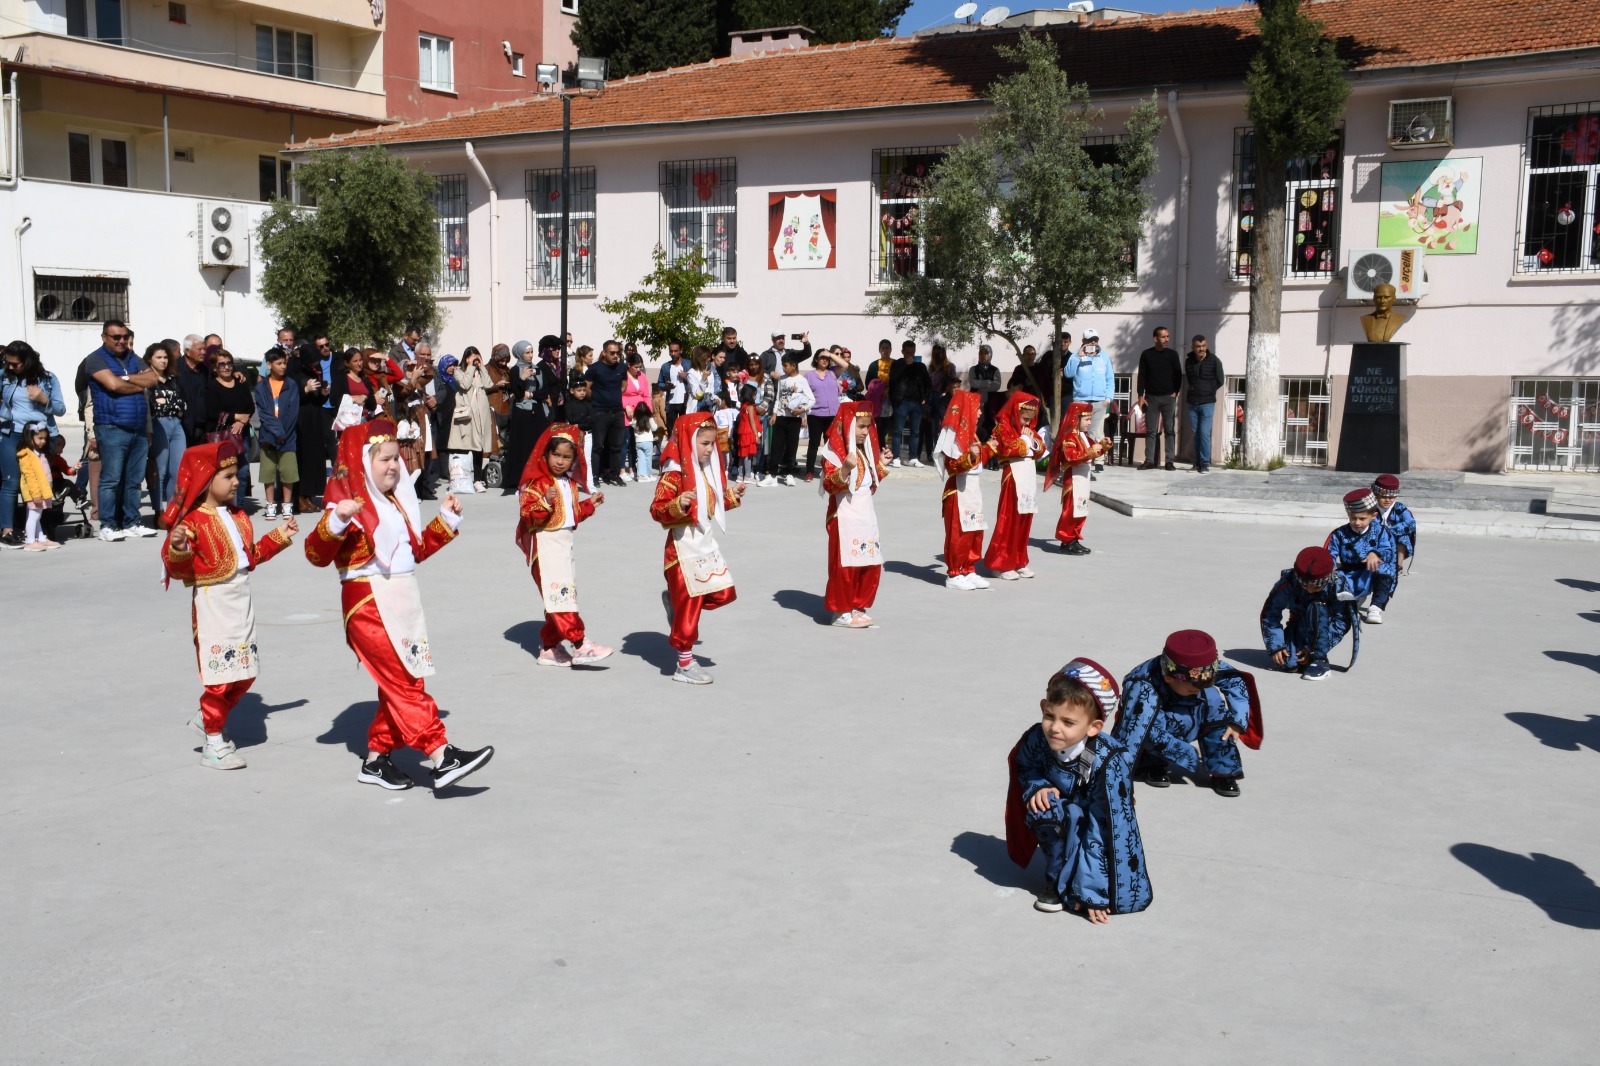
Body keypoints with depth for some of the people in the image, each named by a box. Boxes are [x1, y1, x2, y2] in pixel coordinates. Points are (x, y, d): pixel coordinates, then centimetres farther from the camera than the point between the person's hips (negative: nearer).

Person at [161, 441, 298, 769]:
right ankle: (214, 745, 12)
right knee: (219, 674, -1)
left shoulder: (237, 516, 10)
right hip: (213, 604, -8)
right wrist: (177, 549, -40)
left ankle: (206, 719, 33)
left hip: (241, 601, 8)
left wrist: (278, 536, 23)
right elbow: (178, 569, -21)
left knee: (245, 673, 14)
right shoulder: (193, 522, -16)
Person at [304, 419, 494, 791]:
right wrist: (336, 521, -34)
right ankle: (440, 757, -16)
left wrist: (446, 518, 20)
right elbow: (316, 554, -19)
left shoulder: (397, 502, 16)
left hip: (404, 602, 9)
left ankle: (376, 759, 20)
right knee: (403, 682, -11)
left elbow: (418, 548, 26)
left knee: (401, 684, 10)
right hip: (368, 604, -9)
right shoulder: (348, 505, -9)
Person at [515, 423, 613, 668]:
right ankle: (580, 646, -18)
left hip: (566, 543, 9)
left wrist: (590, 504, 14)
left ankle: (549, 648, 21)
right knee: (560, 593, -15)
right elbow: (527, 514, -20)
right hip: (546, 544, -9)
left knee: (560, 598, 12)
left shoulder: (571, 484, 14)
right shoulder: (537, 482, -11)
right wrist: (546, 502, -33)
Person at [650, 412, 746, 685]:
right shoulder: (674, 475, -16)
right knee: (689, 606, -1)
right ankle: (685, 665, 9)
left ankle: (675, 600, 25)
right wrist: (678, 505, -36)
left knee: (723, 594, 5)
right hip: (684, 546, -8)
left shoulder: (708, 471, 10)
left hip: (707, 543, 8)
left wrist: (731, 496, 8)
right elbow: (656, 510, -20)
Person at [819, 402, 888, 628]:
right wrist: (845, 469, -35)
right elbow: (829, 485, -21)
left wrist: (881, 464, 12)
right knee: (846, 563, -6)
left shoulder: (865, 451, 14)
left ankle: (859, 608, 19)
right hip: (846, 516, -8)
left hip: (867, 514, 8)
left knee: (871, 563, 9)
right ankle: (842, 612, 3)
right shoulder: (834, 452, -12)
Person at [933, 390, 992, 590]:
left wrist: (989, 449, 27)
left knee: (975, 532, 12)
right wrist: (970, 457, -36)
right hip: (958, 490, -10)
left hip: (972, 489, 10)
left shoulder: (969, 432, 15)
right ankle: (953, 575, 2)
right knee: (958, 533, -5)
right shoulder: (953, 434, -15)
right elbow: (952, 465, -22)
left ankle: (969, 571, 21)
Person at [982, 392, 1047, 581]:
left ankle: (1019, 562, 17)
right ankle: (1001, 564, -3)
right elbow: (1009, 448, -20)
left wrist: (1034, 439, -2)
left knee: (1025, 522, 9)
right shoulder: (1003, 428, -5)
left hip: (1029, 479, 8)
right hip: (1013, 479, -8)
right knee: (1009, 521, -7)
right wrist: (1025, 439, -7)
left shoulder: (1029, 430, 19)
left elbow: (1041, 450, 16)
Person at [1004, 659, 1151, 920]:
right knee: (1042, 809, -33)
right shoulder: (1036, 739, -21)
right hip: (1061, 820, 4)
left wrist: (1091, 892, -28)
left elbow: (1104, 827, -29)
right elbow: (1025, 767, 5)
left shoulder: (1107, 762, -31)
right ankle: (1059, 879, -10)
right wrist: (1037, 787, -20)